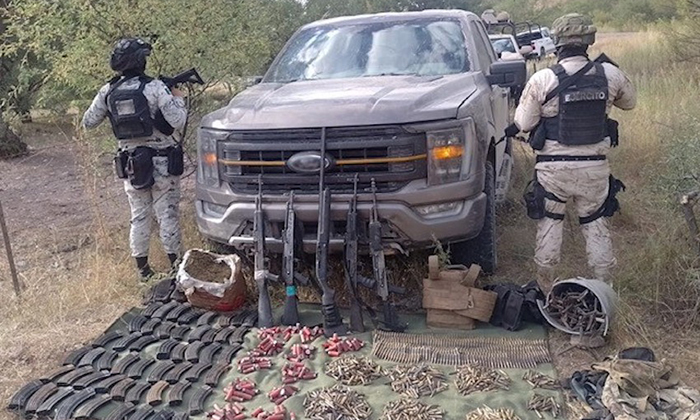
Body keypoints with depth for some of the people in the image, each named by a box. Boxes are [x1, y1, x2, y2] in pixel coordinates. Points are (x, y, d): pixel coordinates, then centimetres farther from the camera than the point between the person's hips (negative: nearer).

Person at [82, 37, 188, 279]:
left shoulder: (108, 92, -1)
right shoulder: (154, 87, -14)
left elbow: (88, 122, 8)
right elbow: (178, 122, -17)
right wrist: (178, 98, 1)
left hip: (130, 164, 4)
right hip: (161, 162, -4)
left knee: (139, 216, 14)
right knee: (167, 215, 5)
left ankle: (142, 269, 21)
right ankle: (175, 264, 11)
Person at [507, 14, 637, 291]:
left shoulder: (542, 80, -14)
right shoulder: (609, 74, -5)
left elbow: (523, 123, -7)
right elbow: (630, 101, 15)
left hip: (554, 168, -2)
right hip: (595, 166, 2)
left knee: (550, 222, 14)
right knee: (595, 223, 18)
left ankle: (546, 285, 23)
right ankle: (604, 284, 26)